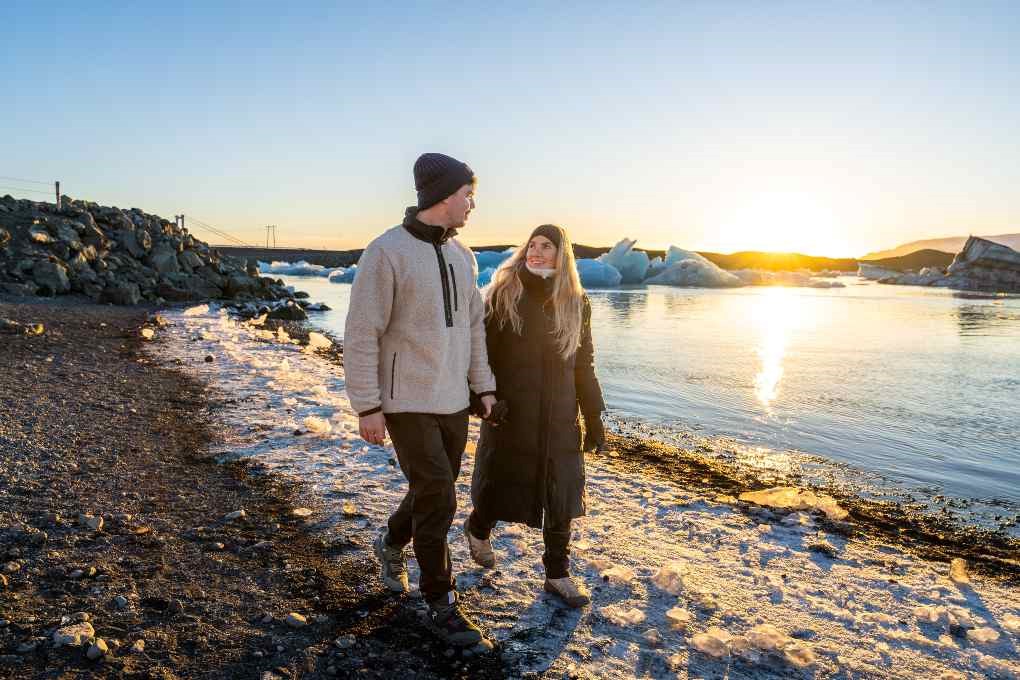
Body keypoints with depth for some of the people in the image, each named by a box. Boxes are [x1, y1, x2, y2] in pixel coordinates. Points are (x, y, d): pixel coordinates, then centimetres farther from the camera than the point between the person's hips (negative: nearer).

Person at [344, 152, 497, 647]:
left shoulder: (461, 256, 8)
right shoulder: (387, 252, -14)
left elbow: (474, 327, 14)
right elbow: (361, 335, -14)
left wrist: (484, 387, 10)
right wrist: (367, 407, -15)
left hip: (453, 402, 7)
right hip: (406, 402, -7)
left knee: (434, 493, 17)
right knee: (437, 499, -6)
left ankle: (391, 545, 46)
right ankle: (441, 603, 13)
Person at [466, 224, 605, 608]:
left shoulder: (575, 302, 5)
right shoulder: (504, 292, -3)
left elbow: (584, 364, 8)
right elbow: (484, 349, -5)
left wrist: (594, 417, 6)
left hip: (558, 417, 3)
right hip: (509, 412, -2)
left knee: (561, 494, 6)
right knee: (502, 482, 9)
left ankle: (557, 575, 22)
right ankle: (478, 529, 42)